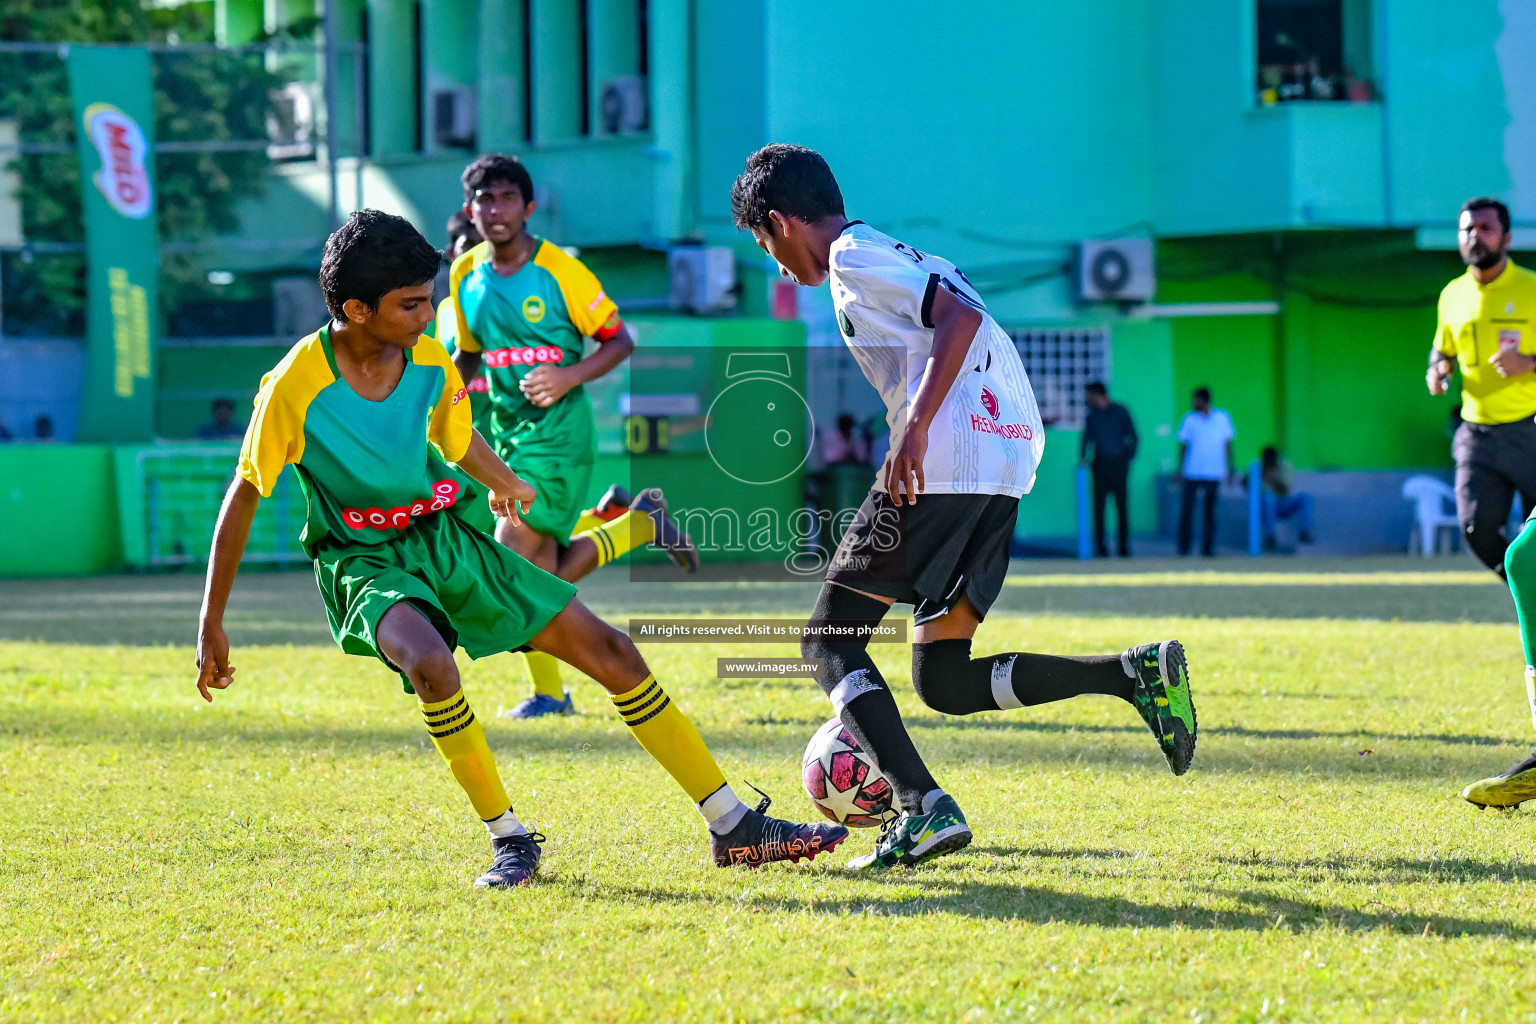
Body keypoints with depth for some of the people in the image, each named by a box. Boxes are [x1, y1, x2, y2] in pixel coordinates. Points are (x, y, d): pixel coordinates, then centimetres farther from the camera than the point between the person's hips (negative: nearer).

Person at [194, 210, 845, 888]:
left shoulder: (431, 363, -7)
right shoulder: (295, 387, -21)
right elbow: (243, 498, -10)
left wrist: (501, 481, 38)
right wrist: (211, 626, -7)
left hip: (451, 535, 5)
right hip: (365, 562, -5)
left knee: (610, 651, -1)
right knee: (431, 664, -38)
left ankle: (734, 829, 7)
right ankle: (509, 840, -17)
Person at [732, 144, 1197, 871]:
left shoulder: (853, 256, -2)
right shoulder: (902, 259, 27)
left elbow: (960, 318, -16)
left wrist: (916, 427, -23)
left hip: (944, 461, -9)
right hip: (1007, 464, 9)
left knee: (830, 640, -3)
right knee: (942, 682, 9)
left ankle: (924, 808, -19)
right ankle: (1136, 673, -5)